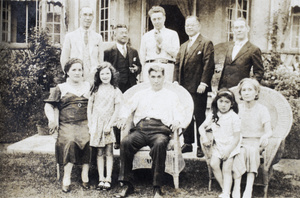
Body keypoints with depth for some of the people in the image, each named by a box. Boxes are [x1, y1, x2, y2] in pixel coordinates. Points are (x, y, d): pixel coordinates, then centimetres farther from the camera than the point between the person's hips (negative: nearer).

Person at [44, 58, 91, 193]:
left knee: (88, 140, -30)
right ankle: (66, 178, -22)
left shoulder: (88, 86, 21)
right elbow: (49, 106, 11)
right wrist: (52, 120, -8)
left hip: (85, 123, 1)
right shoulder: (60, 88, 17)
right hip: (67, 125, -1)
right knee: (70, 141, -31)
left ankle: (85, 175, -19)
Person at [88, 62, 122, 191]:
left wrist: (110, 125, -9)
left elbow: (117, 110, -1)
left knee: (109, 152, -3)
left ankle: (108, 179, 0)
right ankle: (101, 179, 5)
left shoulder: (116, 91, 3)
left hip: (108, 123, -1)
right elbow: (89, 107, 8)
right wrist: (90, 124, 0)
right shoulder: (95, 89, 8)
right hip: (96, 123, 1)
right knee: (99, 152, 2)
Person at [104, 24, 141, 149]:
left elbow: (139, 66, 21)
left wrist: (136, 69, -1)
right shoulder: (109, 52, 4)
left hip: (130, 87, 3)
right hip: (116, 87, -3)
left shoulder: (133, 52, 18)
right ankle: (118, 141, 12)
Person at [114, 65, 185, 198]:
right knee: (125, 142, -30)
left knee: (160, 143, -38)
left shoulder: (171, 96, 25)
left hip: (160, 129, -2)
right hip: (140, 129, 2)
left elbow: (179, 113, 14)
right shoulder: (140, 95, 31)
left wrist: (177, 121, -9)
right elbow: (127, 107, 23)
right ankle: (126, 185, -21)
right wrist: (123, 117, 0)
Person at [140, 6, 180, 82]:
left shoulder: (173, 34, 10)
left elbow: (176, 54, -1)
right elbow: (142, 56, 16)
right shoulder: (146, 36, 16)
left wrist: (162, 42, -4)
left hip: (167, 68, -1)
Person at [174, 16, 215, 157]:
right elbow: (177, 65, 18)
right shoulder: (183, 46, 21)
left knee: (200, 117, -2)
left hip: (198, 88, -7)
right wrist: (176, 81, 6)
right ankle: (188, 143, 21)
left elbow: (208, 65, -11)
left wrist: (203, 83, -18)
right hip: (184, 87, 7)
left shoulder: (206, 43, -2)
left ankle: (201, 146, 7)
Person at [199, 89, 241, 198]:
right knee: (214, 164, -16)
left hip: (230, 146, -3)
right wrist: (205, 138, -4)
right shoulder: (213, 116, 4)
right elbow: (202, 127, 15)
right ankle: (225, 189, -4)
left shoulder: (234, 117, -8)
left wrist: (228, 150, -14)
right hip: (217, 145, 4)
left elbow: (236, 137, -7)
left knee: (227, 169, -12)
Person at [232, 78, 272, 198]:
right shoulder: (237, 109, 7)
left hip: (256, 143, -1)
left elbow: (269, 130, -8)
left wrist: (265, 136, -31)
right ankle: (237, 187, -36)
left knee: (252, 150, -33)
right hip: (240, 142, 2)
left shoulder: (262, 109, 0)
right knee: (240, 152, -31)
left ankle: (249, 188, -38)